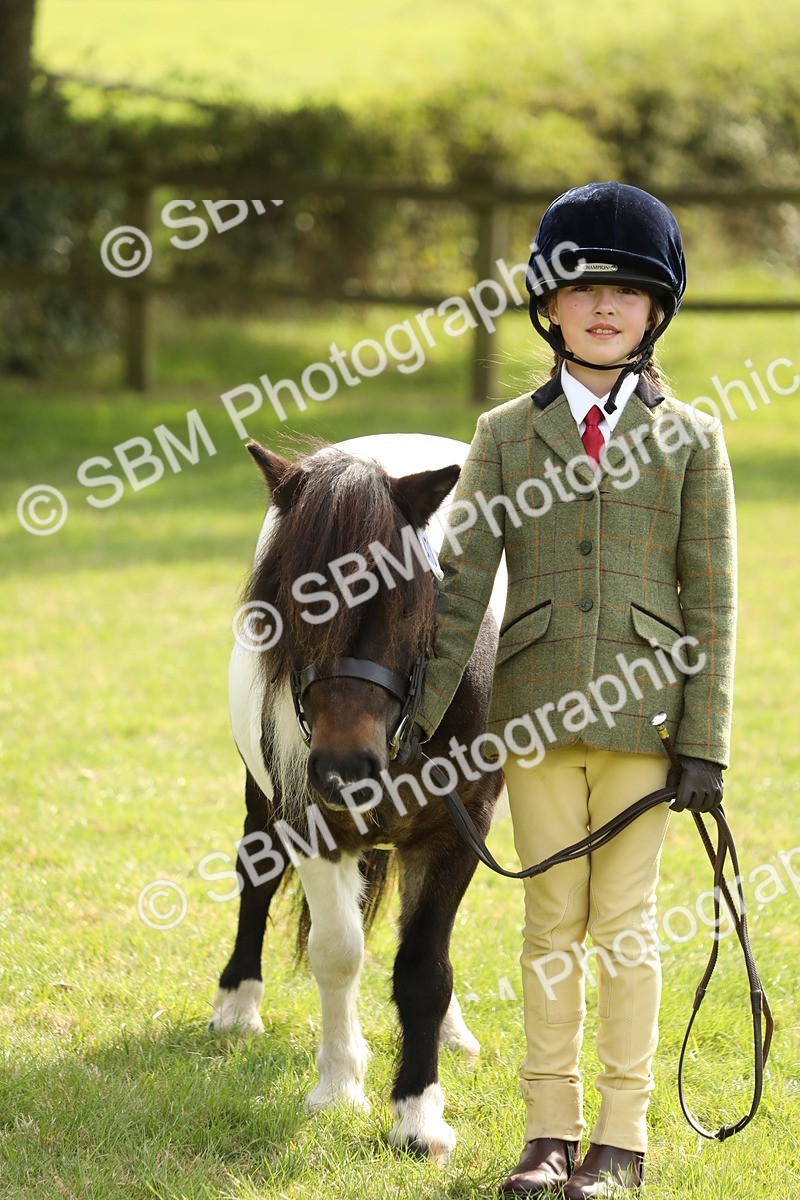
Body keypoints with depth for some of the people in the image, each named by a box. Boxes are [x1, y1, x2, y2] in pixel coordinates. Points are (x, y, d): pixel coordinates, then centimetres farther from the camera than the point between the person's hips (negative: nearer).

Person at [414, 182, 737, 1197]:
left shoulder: (690, 439, 3)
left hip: (639, 711, -1)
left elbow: (711, 600, 0)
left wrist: (704, 742, -5)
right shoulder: (505, 435, 6)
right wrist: (419, 716, -1)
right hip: (534, 711, 1)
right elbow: (461, 582, 4)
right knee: (551, 921, 6)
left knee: (623, 922, 3)